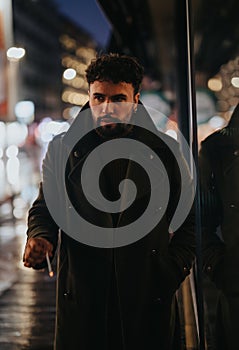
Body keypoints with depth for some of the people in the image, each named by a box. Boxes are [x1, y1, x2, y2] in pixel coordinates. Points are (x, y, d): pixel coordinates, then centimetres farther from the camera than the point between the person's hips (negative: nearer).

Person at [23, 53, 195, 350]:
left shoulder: (165, 150, 3)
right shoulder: (61, 149, 5)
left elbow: (188, 218, 8)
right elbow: (44, 208, 10)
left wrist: (172, 271, -2)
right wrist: (40, 237, -11)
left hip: (149, 298, 0)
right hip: (81, 298, 1)